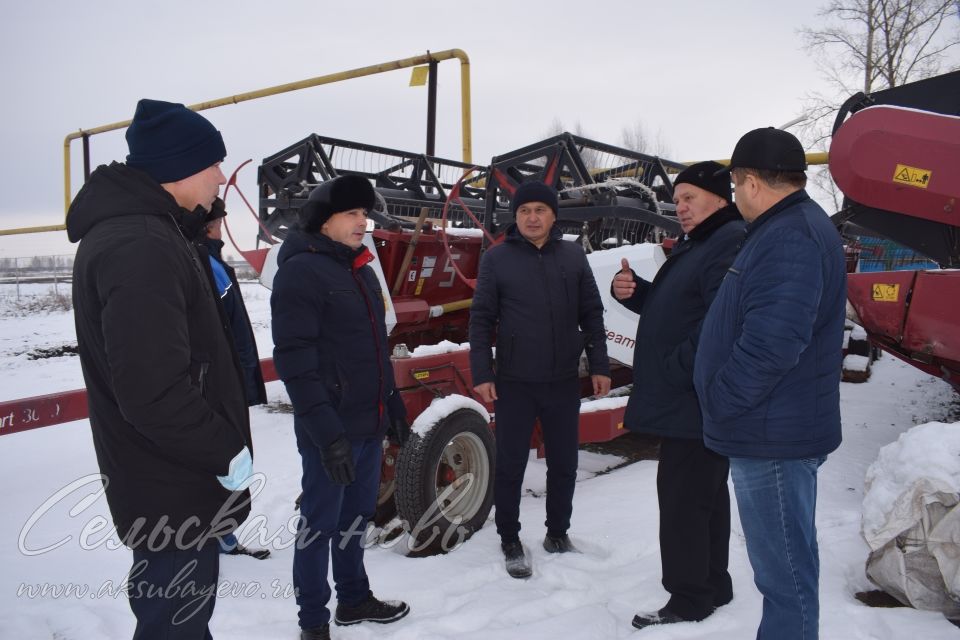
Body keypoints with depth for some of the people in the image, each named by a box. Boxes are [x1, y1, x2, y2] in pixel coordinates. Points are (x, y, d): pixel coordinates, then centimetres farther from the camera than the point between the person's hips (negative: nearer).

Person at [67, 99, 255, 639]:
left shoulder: (134, 229, 9)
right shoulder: (140, 248, -25)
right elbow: (153, 392, -30)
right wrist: (228, 453, -19)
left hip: (171, 477, 10)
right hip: (172, 488, -10)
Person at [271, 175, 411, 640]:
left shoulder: (360, 268, 13)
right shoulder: (301, 271, -14)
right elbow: (294, 360, -20)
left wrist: (394, 402, 20)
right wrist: (325, 430, -25)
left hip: (370, 422, 8)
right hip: (332, 429, -8)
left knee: (357, 515, 20)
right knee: (320, 523, 5)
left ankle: (354, 598, 36)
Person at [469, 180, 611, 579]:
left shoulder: (573, 255, 4)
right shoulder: (496, 258, -3)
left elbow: (591, 314, 7)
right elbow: (481, 319, -3)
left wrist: (600, 366, 3)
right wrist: (481, 373, -8)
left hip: (564, 381, 3)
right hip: (514, 382, -2)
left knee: (564, 463, 14)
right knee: (510, 465, 6)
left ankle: (558, 533, 33)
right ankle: (510, 541, 24)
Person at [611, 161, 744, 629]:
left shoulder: (731, 242, -16)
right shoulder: (693, 244, 18)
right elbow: (668, 307, 24)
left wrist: (676, 372, -22)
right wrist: (631, 290, 4)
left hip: (697, 401, -10)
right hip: (687, 400, 10)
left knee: (683, 499, -4)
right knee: (705, 495, 18)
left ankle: (689, 600, 9)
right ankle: (712, 585, 31)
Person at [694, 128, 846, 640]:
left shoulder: (790, 238, -20)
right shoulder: (788, 229, 14)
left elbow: (772, 344, -29)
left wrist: (719, 402, -16)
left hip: (772, 437, -11)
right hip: (775, 430, 11)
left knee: (785, 571, 1)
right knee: (785, 562, 21)